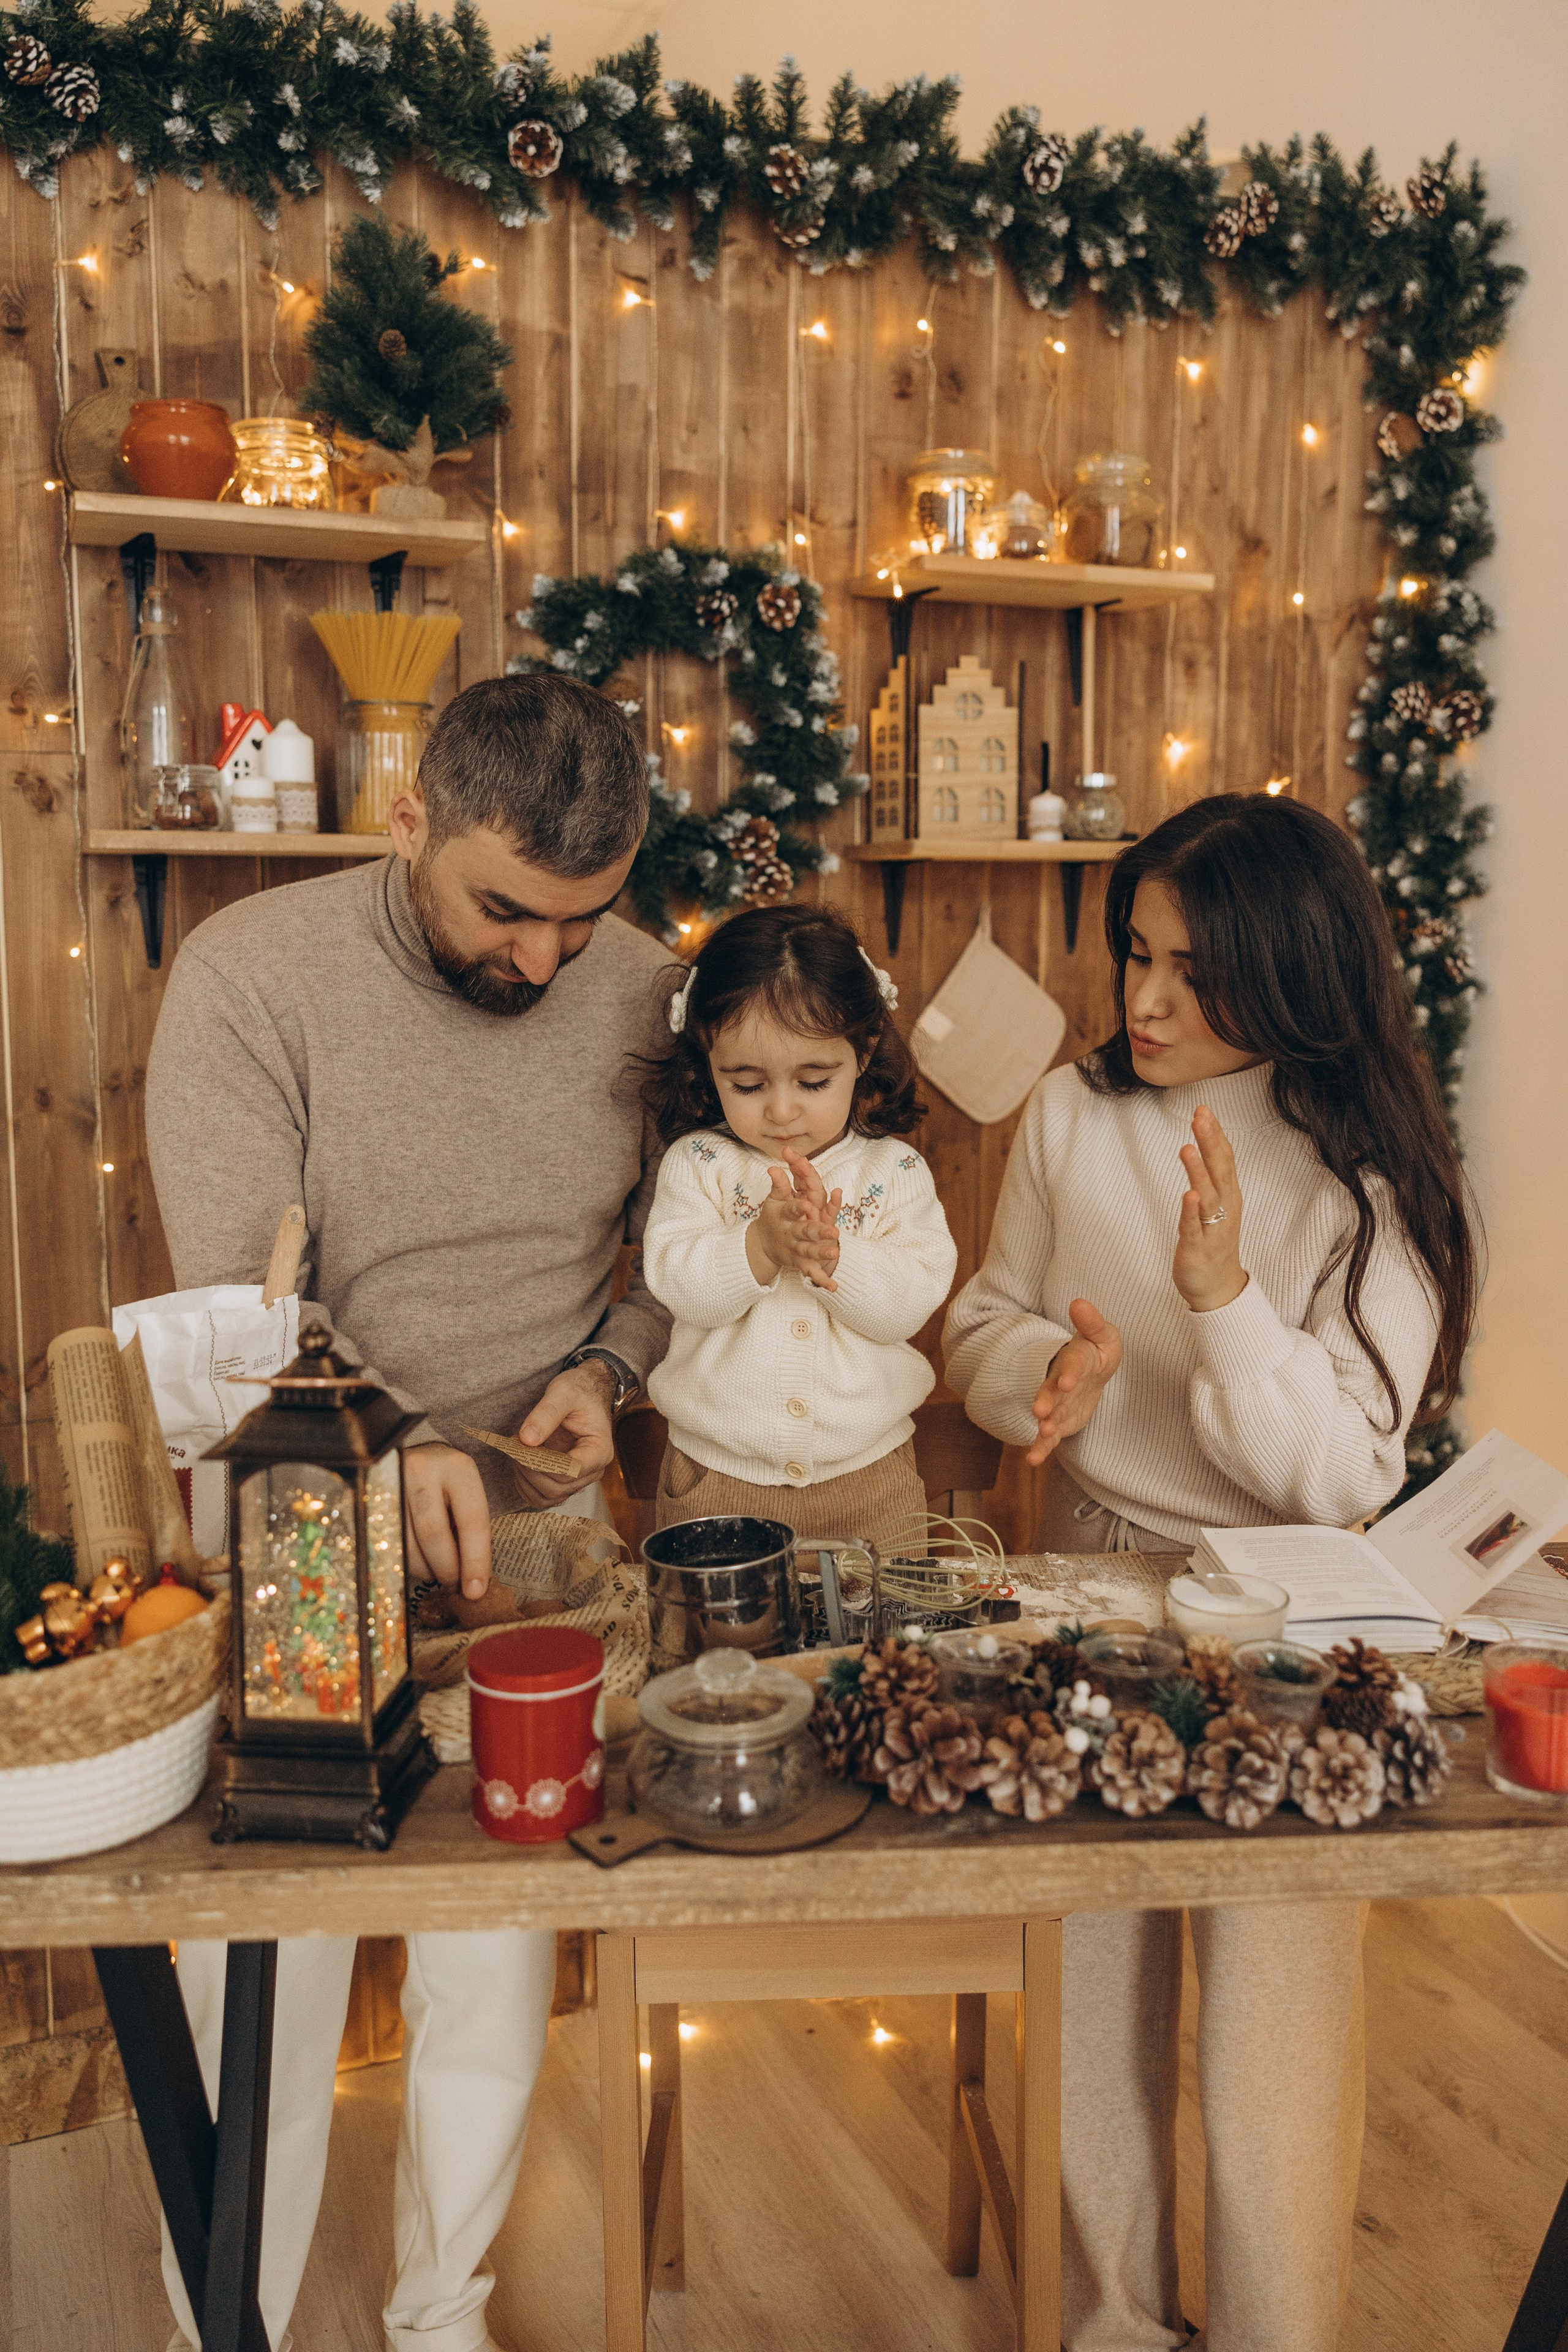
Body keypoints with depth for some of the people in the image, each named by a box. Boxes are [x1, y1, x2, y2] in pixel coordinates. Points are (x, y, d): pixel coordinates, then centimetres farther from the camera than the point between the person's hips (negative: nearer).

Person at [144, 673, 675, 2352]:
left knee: (499, 1977, 14)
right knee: (261, 1978, 8)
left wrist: (608, 1367, -11)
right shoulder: (249, 975, -12)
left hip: (536, 1541, 3)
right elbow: (239, 1304, -15)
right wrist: (390, 1443, -30)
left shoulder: (641, 994, -2)